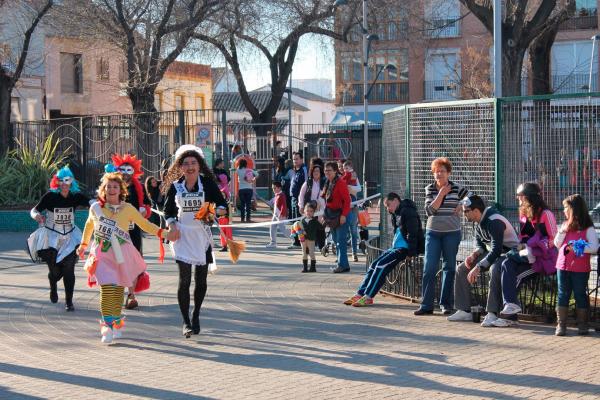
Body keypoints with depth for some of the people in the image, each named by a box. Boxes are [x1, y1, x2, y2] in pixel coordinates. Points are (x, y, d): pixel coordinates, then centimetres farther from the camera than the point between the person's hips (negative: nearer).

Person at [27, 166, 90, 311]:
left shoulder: (75, 196, -5)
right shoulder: (50, 196, -11)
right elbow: (34, 210, -9)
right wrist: (37, 216, -31)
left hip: (69, 237, 1)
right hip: (51, 236, -1)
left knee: (68, 269, -7)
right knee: (55, 270, 1)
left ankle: (69, 301, 4)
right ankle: (53, 288, 38)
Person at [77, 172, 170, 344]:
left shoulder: (128, 209, -1)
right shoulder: (95, 208, 2)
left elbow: (145, 224, 3)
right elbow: (89, 225, 21)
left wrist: (162, 233, -8)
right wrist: (83, 244, 30)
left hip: (122, 254, 1)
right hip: (102, 254, -1)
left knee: (119, 289, 8)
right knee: (106, 288, -15)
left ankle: (116, 322, 27)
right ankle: (107, 325, -12)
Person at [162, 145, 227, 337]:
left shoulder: (207, 183, -4)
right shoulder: (175, 186, 0)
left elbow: (222, 203, -2)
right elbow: (168, 210, 11)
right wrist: (171, 224, -7)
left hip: (202, 234, 1)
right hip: (182, 234, -1)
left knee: (201, 279, 10)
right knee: (184, 279, -7)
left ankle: (196, 315, 32)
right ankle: (186, 322, 1)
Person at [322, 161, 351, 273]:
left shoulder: (340, 183, -13)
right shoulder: (327, 184, 13)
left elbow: (347, 200, -17)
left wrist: (343, 215, -23)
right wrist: (325, 215, 15)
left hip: (340, 216, -9)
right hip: (331, 216, 9)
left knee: (340, 241, -8)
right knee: (336, 241, 12)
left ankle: (342, 265, -7)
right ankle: (341, 263, 17)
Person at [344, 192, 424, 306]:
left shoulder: (407, 211, -12)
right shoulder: (396, 214, 20)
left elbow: (412, 233, -20)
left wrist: (411, 252, -24)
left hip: (405, 248, -10)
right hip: (396, 247, 10)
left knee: (382, 265, -21)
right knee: (375, 264, 0)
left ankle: (368, 297, -22)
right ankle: (359, 294, -2)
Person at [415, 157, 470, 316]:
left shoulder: (457, 189, -1)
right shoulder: (430, 189, 3)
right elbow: (429, 210, -7)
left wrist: (461, 207, -5)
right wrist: (441, 194, -13)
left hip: (452, 233, -1)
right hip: (433, 232, 1)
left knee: (449, 268, 4)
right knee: (429, 268, -3)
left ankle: (446, 304, 11)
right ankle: (426, 305, 0)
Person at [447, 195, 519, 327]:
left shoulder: (494, 222, -26)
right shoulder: (479, 222, 3)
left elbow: (496, 250, -33)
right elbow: (480, 244, 16)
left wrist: (478, 268, -36)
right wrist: (473, 255, -6)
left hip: (509, 253, -10)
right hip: (492, 253, 10)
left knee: (495, 269, -41)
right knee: (461, 269, 2)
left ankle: (492, 314, -40)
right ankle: (464, 311, 4)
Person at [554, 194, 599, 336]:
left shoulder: (588, 228, -7)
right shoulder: (565, 225, 11)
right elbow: (557, 244, 10)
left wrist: (577, 248, -24)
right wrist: (562, 231, -5)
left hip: (580, 269, -5)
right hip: (563, 266, 5)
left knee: (580, 295, 4)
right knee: (563, 295, 4)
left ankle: (582, 325, 13)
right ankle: (561, 325, 6)